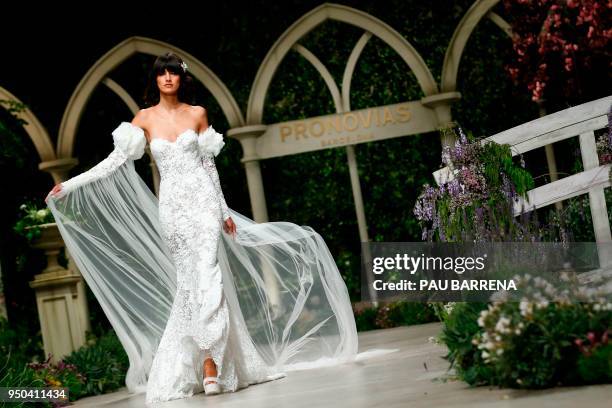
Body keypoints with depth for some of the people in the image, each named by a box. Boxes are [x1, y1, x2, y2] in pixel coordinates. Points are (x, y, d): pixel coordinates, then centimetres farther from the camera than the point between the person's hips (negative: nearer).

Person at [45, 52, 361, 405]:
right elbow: (118, 159, -1)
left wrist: (224, 211, 10)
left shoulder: (197, 114, 5)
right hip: (172, 205, 1)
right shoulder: (145, 119, 5)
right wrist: (70, 185, -7)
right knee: (189, 281, 2)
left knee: (207, 276, -12)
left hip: (202, 199, -1)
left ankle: (210, 362, -14)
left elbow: (208, 164, 9)